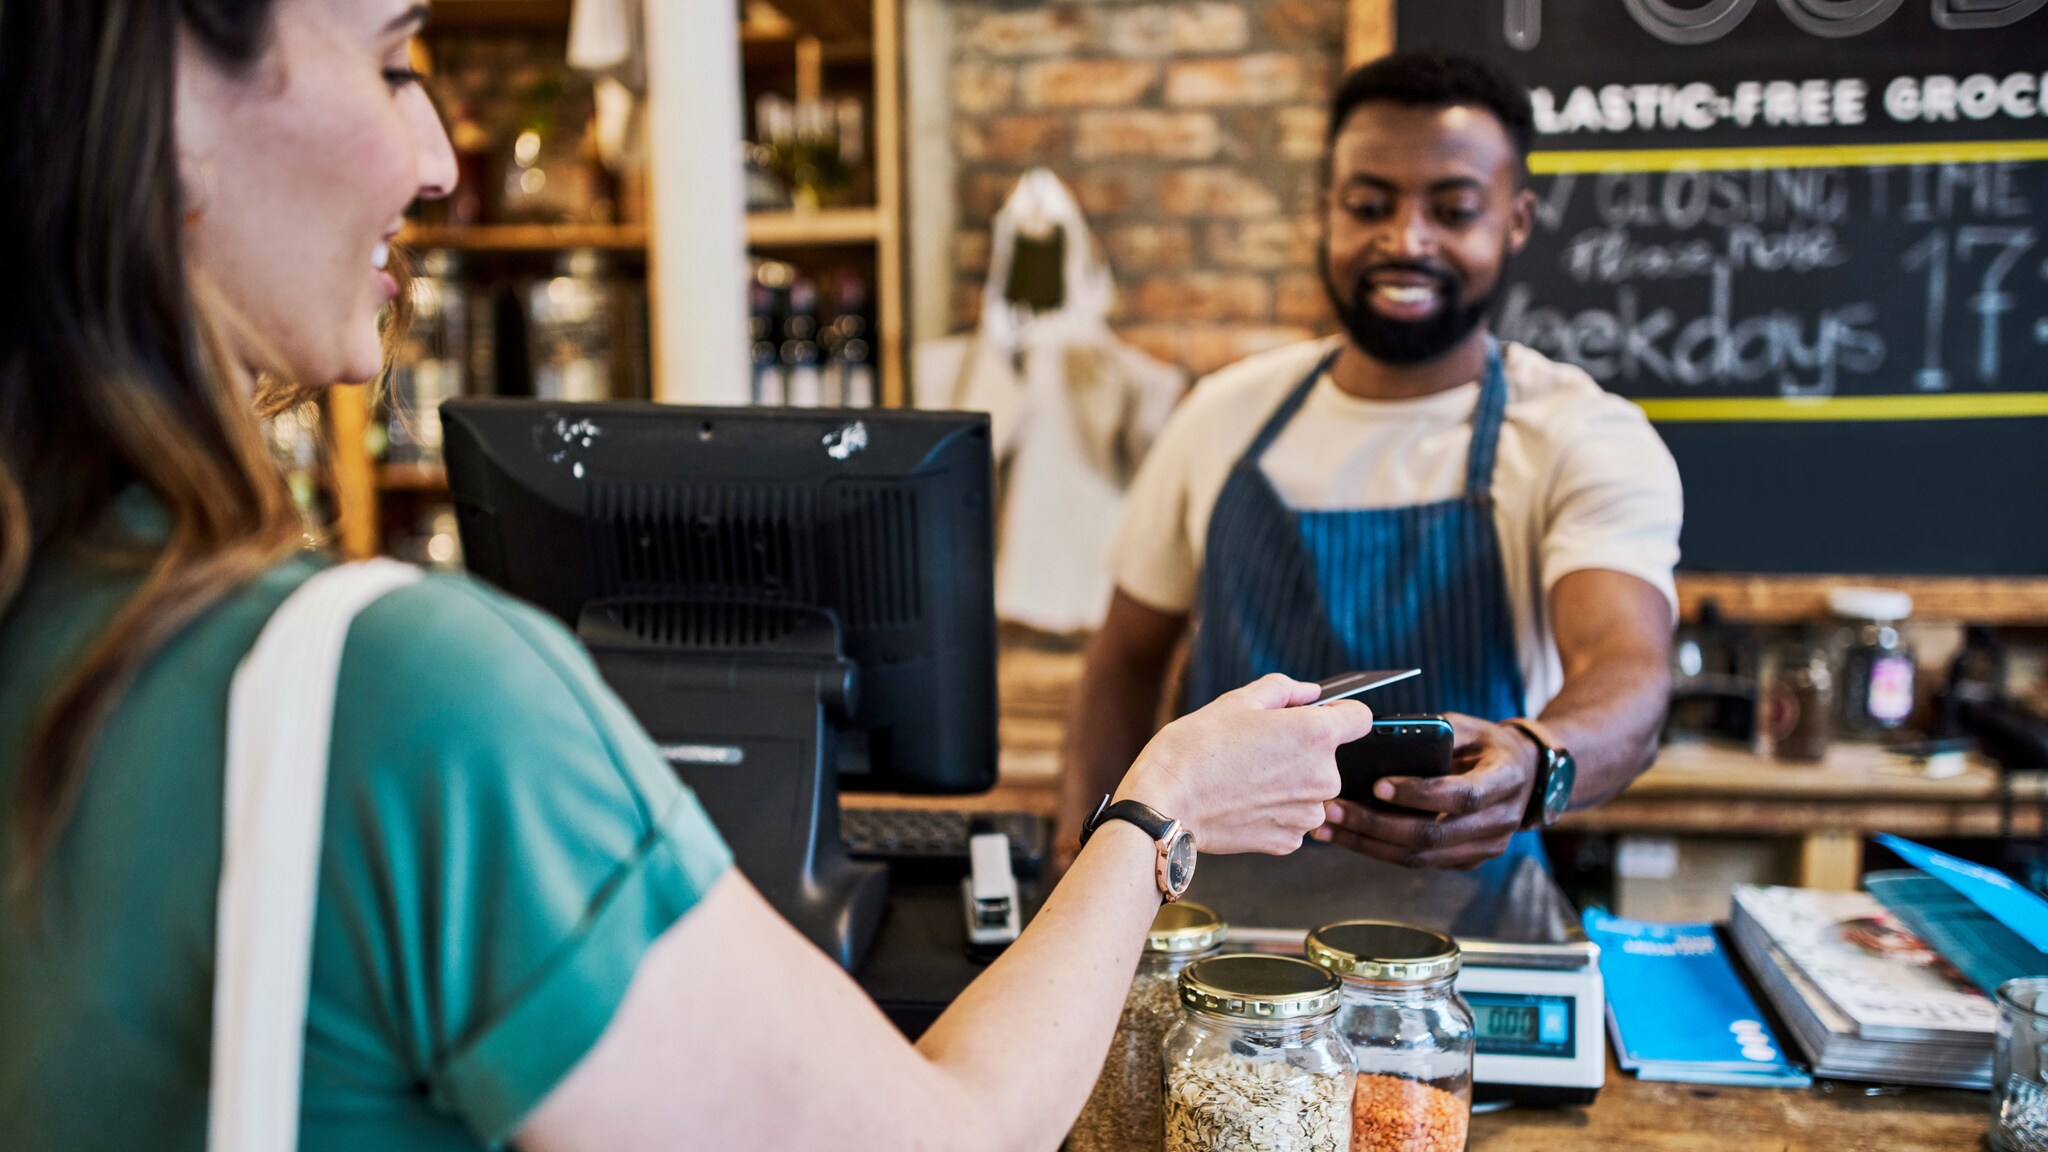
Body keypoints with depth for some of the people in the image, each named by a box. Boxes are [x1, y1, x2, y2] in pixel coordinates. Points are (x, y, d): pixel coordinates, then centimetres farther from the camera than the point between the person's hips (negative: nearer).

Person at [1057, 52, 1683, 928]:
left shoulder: (1590, 440, -6)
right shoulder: (1225, 414, 6)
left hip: (1464, 921, -4)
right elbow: (1127, 661, 14)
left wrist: (1535, 767, -46)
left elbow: (1629, 673, -24)